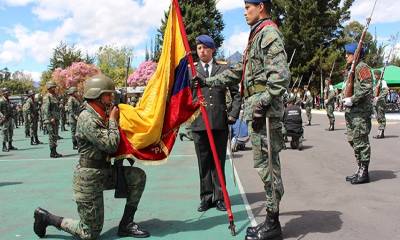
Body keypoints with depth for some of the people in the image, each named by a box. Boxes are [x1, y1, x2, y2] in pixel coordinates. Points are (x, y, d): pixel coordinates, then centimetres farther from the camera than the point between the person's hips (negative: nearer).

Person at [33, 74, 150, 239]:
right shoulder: (87, 118, -19)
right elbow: (110, 145, -25)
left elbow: (113, 143, 21)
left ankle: (126, 224, 3)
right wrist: (113, 120, -13)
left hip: (105, 172, 8)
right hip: (89, 178, -8)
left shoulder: (102, 116, 8)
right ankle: (47, 218, 18)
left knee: (138, 176, -7)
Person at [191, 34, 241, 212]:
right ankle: (206, 198, 17)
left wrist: (233, 114, 2)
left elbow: (236, 94, 11)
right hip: (198, 123, 1)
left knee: (218, 162, 6)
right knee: (204, 163, 7)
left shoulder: (224, 69, 9)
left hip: (220, 122, 0)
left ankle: (220, 197, 16)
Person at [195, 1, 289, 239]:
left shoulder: (269, 32, -6)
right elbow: (239, 71, 27)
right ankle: (271, 220, 21)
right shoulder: (257, 35, 25)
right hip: (255, 107, 10)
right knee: (266, 164, 11)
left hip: (264, 110, -10)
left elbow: (281, 75, -18)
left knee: (267, 164, -5)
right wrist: (207, 81, 26)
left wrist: (263, 104, -22)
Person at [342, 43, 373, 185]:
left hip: (360, 112, -10)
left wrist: (352, 100, -19)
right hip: (352, 112, 10)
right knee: (353, 140, 13)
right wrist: (346, 100, 11)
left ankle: (364, 173, 3)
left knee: (361, 142, -5)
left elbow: (366, 88, -21)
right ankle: (360, 170, 23)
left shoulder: (362, 67, -9)